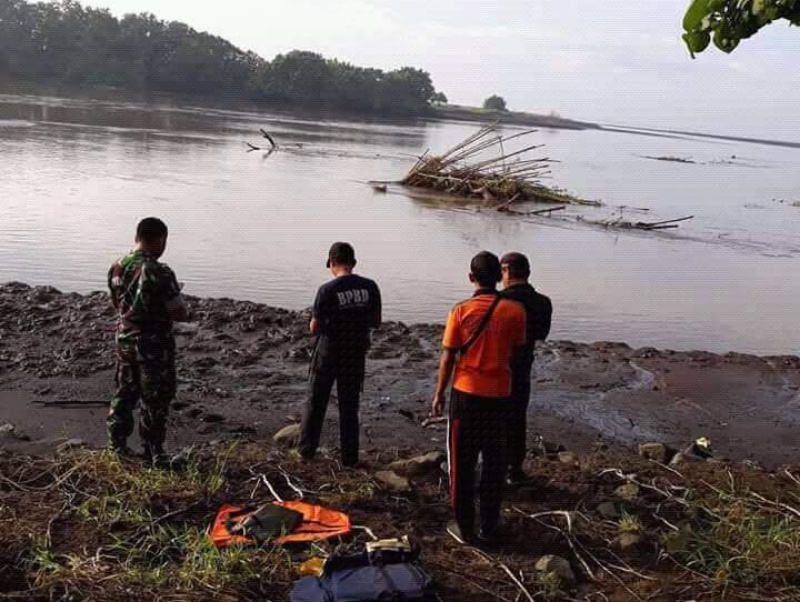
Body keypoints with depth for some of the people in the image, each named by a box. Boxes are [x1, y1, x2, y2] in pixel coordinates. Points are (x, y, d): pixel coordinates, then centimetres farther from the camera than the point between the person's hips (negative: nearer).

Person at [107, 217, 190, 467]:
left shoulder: (117, 267, 0)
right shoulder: (160, 273, -23)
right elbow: (180, 313, -19)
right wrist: (183, 311, 2)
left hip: (125, 339, 7)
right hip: (154, 344, -7)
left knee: (125, 392, 20)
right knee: (155, 400, 6)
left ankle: (117, 445, 30)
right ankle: (153, 453, 15)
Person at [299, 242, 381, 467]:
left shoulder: (327, 290, -16)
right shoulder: (370, 287, -6)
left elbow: (314, 328, -11)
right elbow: (376, 322, 2)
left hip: (328, 353, -3)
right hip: (356, 355, 3)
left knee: (316, 402, 15)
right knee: (349, 406, 14)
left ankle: (307, 449, 23)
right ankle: (349, 456, 18)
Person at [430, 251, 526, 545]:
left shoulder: (461, 311, -10)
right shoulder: (515, 311, -6)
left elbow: (448, 357, -5)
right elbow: (516, 354, 4)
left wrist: (439, 394, 5)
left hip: (466, 393, -2)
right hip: (500, 395, 2)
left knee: (462, 462, 11)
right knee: (494, 463, 14)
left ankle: (464, 527, 17)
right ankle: (488, 528, 21)